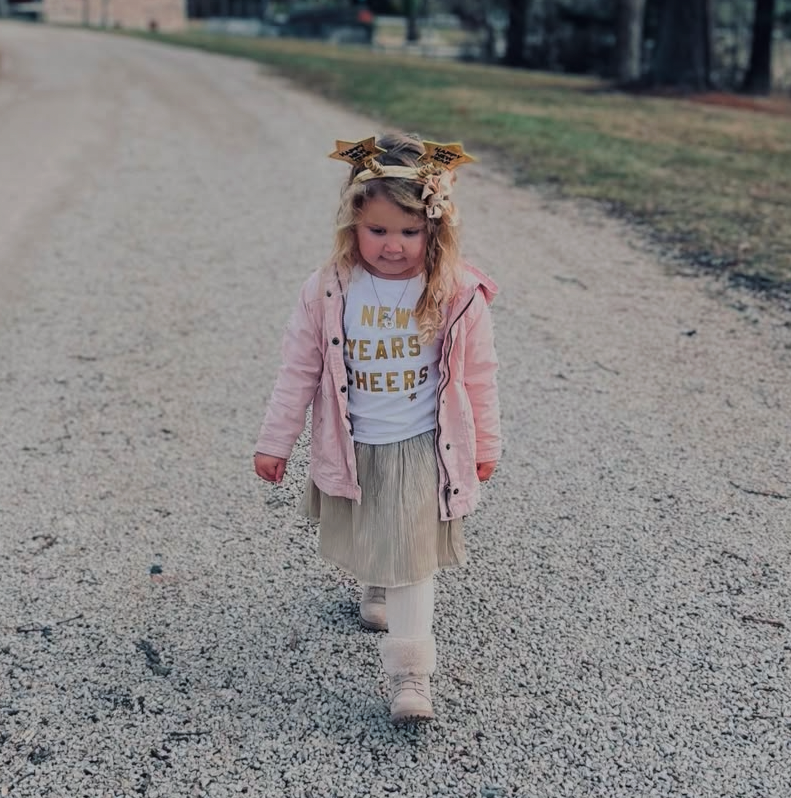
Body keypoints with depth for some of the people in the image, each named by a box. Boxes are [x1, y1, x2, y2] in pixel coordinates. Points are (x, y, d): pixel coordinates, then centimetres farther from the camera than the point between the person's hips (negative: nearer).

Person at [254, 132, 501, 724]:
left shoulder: (458, 295, -15)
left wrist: (486, 444, 5)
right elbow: (300, 369, -4)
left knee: (411, 560, -2)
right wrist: (276, 442, 1)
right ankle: (376, 587, 56)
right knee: (365, 545, 23)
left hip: (421, 451, -2)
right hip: (351, 448, 2)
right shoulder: (330, 290, -13)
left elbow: (479, 375, -3)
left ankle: (411, 673, 7)